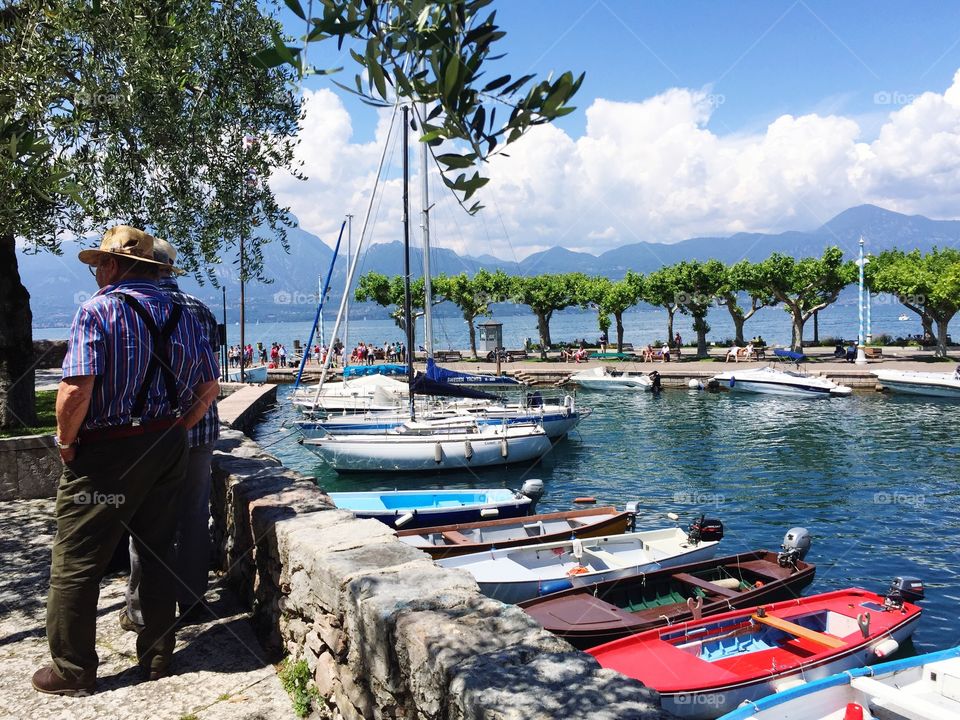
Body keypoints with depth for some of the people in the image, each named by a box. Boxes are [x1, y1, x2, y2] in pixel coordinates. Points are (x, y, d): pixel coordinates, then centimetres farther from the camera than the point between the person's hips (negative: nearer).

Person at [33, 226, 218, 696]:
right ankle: (157, 656, 27)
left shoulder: (97, 311, -13)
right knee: (158, 554, 16)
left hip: (108, 451, -6)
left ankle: (72, 671, 16)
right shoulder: (181, 315, 7)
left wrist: (66, 442, -8)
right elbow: (209, 386, 8)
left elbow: (77, 389, -23)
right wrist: (173, 432, 14)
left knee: (75, 564, 7)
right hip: (168, 448, 7)